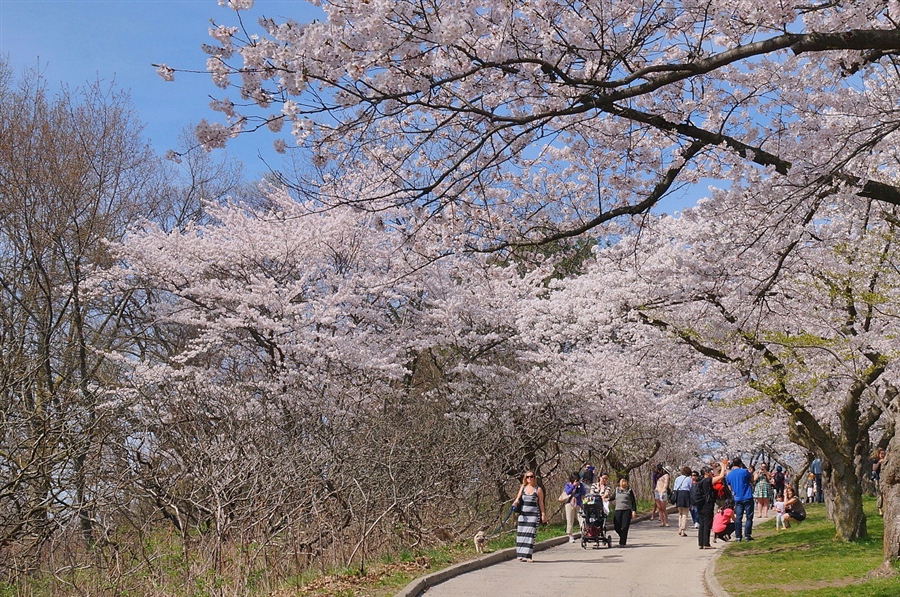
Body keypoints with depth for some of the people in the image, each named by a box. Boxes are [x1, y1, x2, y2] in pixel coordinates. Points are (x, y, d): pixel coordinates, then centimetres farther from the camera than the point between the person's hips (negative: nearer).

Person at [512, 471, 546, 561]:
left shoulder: (538, 489, 2)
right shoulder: (523, 487, 11)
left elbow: (541, 503, 5)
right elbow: (518, 496, 6)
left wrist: (543, 514, 3)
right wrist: (516, 501, -15)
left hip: (533, 514, -3)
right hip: (522, 514, 3)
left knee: (530, 534, -8)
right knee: (521, 533, 0)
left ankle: (527, 555, -8)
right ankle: (521, 555, 4)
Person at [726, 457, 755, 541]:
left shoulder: (728, 475, 4)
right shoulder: (744, 471, -9)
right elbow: (752, 480, 7)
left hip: (737, 499, 4)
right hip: (747, 498, -4)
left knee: (738, 518, 7)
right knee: (749, 517, 3)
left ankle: (738, 536, 6)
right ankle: (747, 535, 1)